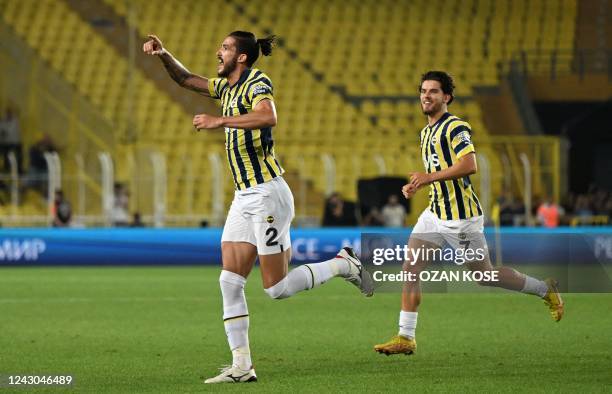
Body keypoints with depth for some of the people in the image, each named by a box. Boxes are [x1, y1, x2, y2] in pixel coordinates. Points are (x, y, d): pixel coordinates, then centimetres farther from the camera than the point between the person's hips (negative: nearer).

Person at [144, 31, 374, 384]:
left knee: (276, 288, -5)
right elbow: (186, 79, 27)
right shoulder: (226, 86, 14)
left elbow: (268, 117, -33)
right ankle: (242, 367, 0)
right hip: (244, 198, 9)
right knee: (230, 282, -1)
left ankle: (344, 264, 14)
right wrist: (164, 55, 9)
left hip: (267, 194, -9)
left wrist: (220, 121, -32)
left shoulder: (257, 82, -13)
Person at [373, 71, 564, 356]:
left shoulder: (455, 127, -13)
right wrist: (416, 186, 11)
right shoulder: (426, 132, 17)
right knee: (411, 268, -5)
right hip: (435, 212, 8)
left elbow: (469, 165, -25)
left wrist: (430, 177, -24)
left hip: (461, 216, -8)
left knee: (484, 274, 1)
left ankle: (546, 290, 21)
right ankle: (406, 338, -4)